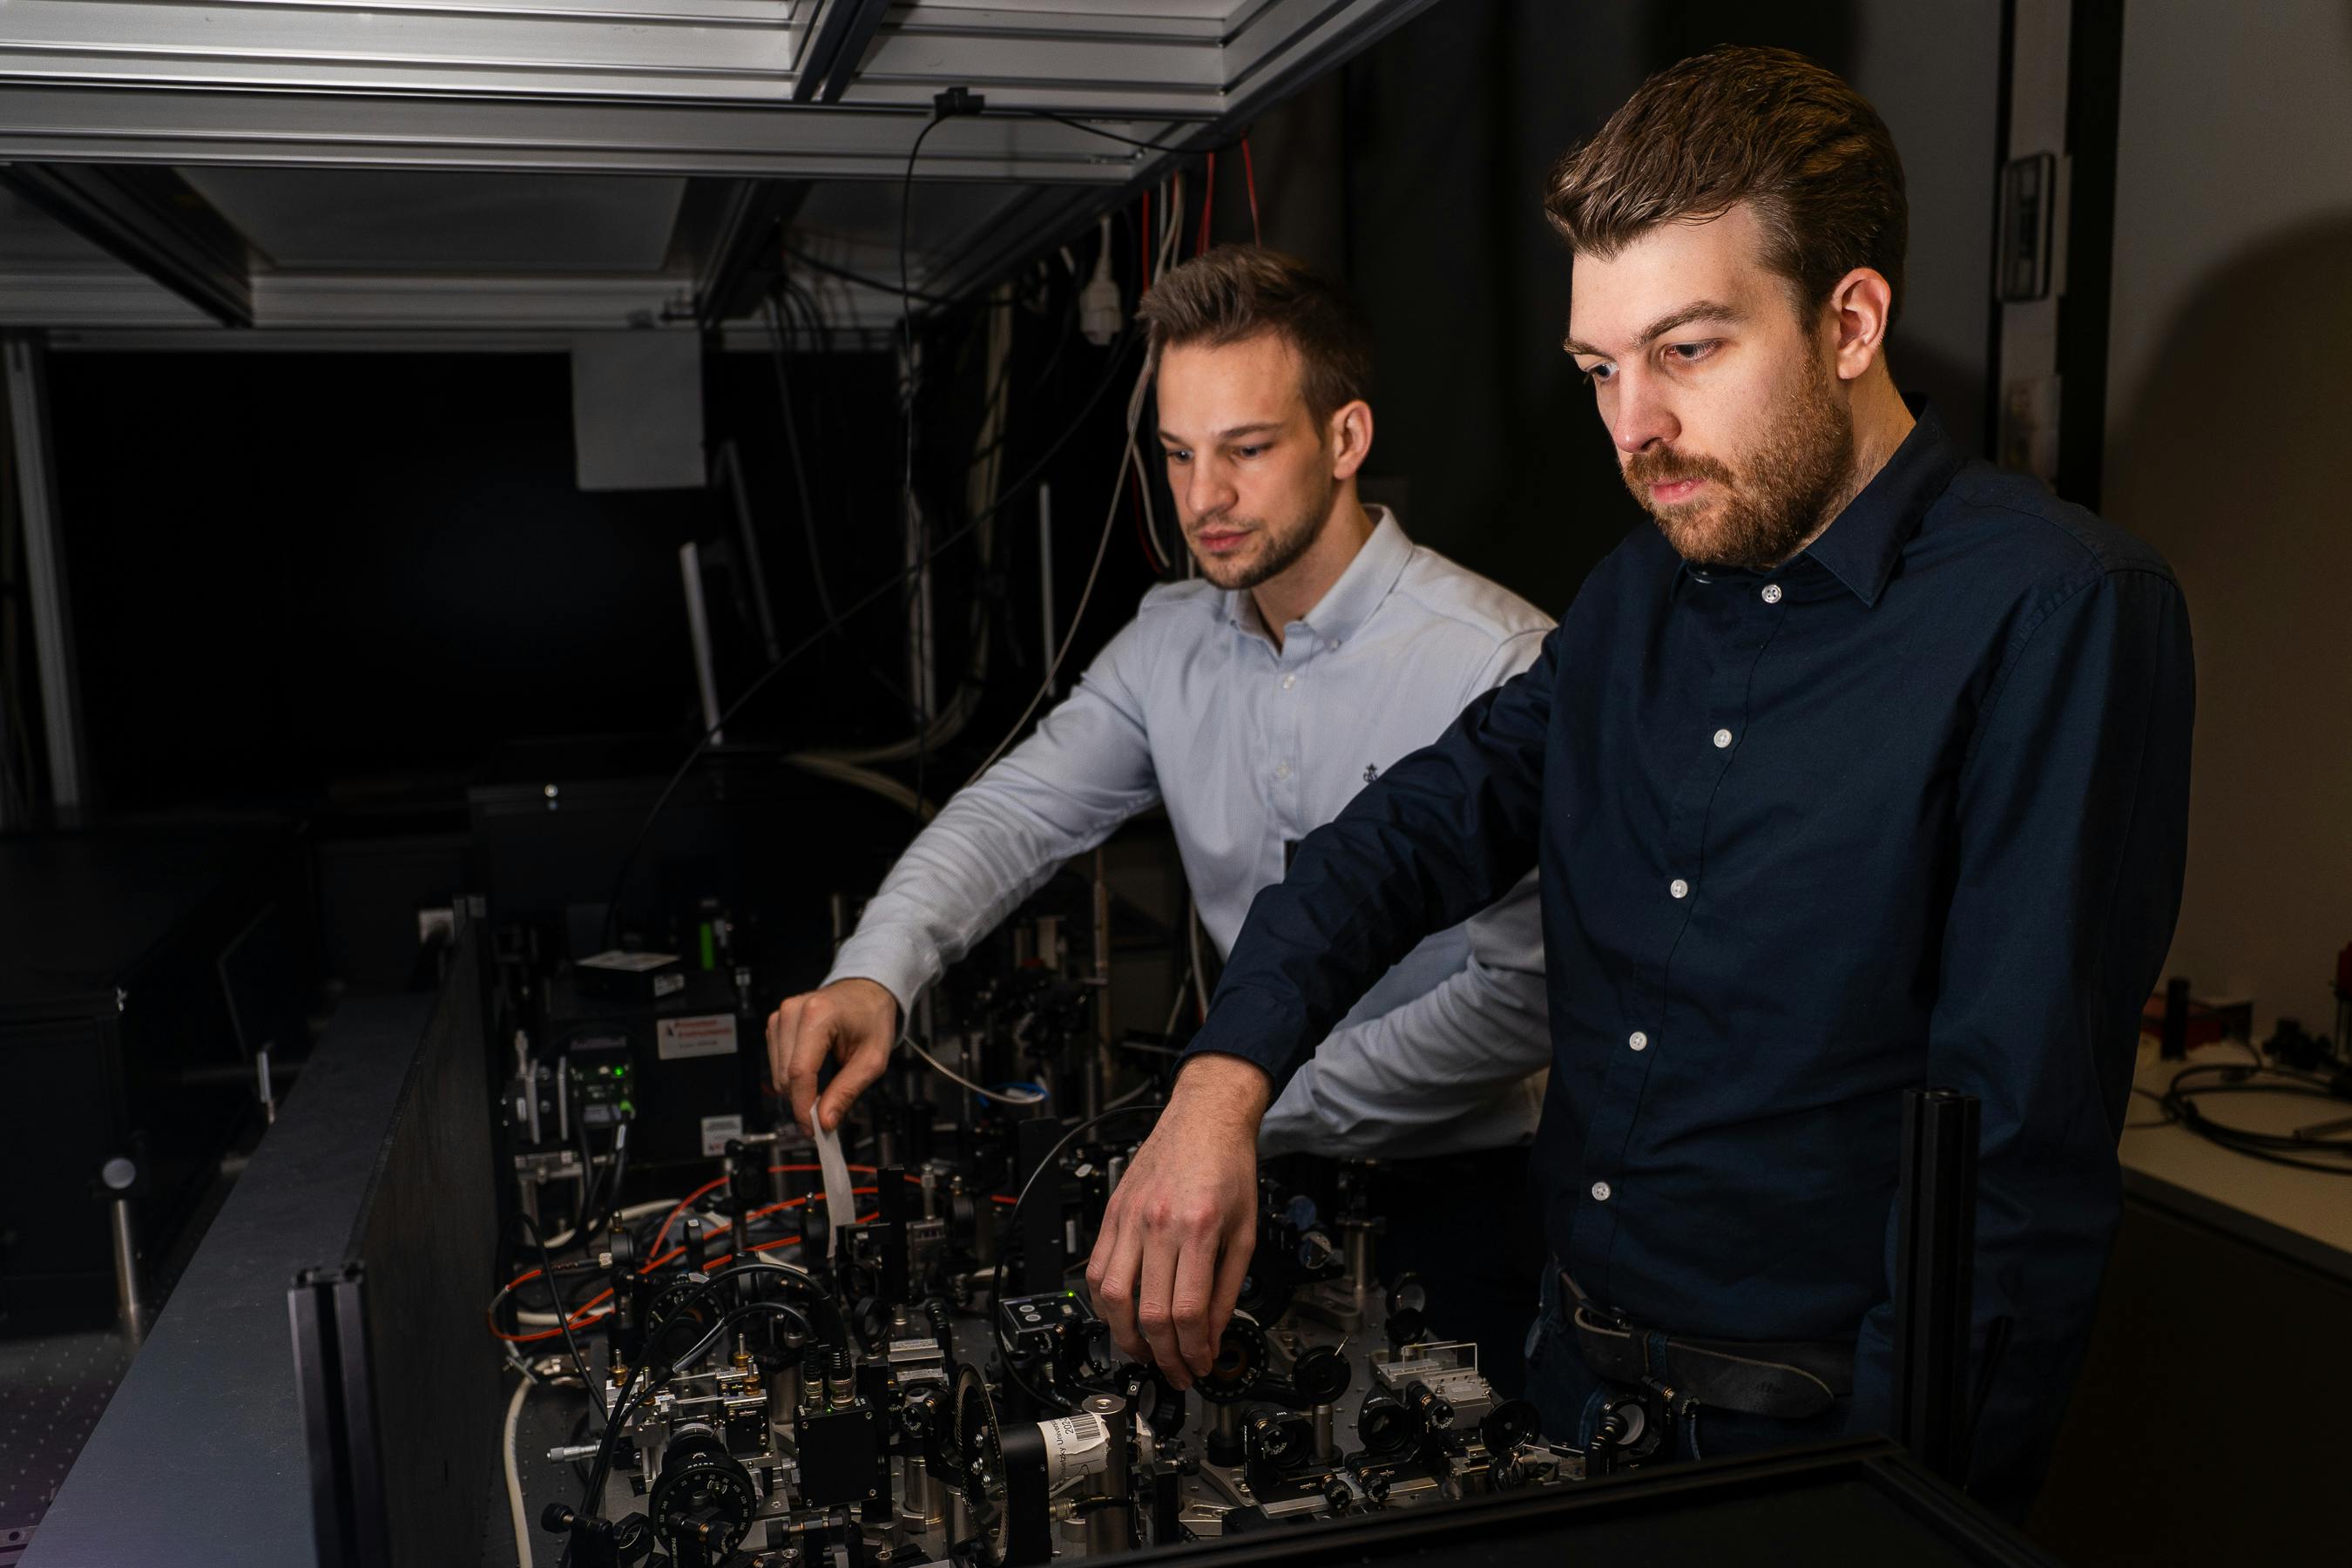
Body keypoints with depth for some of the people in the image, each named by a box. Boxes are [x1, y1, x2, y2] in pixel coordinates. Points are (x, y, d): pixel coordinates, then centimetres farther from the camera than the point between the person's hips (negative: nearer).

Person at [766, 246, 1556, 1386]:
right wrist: (875, 973, -23)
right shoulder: (1169, 643, 1)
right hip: (1269, 1173, 5)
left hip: (1472, 1185, -4)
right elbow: (1016, 811, -3)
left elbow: (1525, 993, -22)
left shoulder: (1498, 662, -20)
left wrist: (1258, 1113, -20)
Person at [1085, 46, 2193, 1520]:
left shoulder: (2061, 614, -18)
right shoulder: (1638, 597, 4)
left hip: (1823, 1435, -6)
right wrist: (1224, 1079, -14)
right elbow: (1419, 827, 2)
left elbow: (2019, 1140, -21)